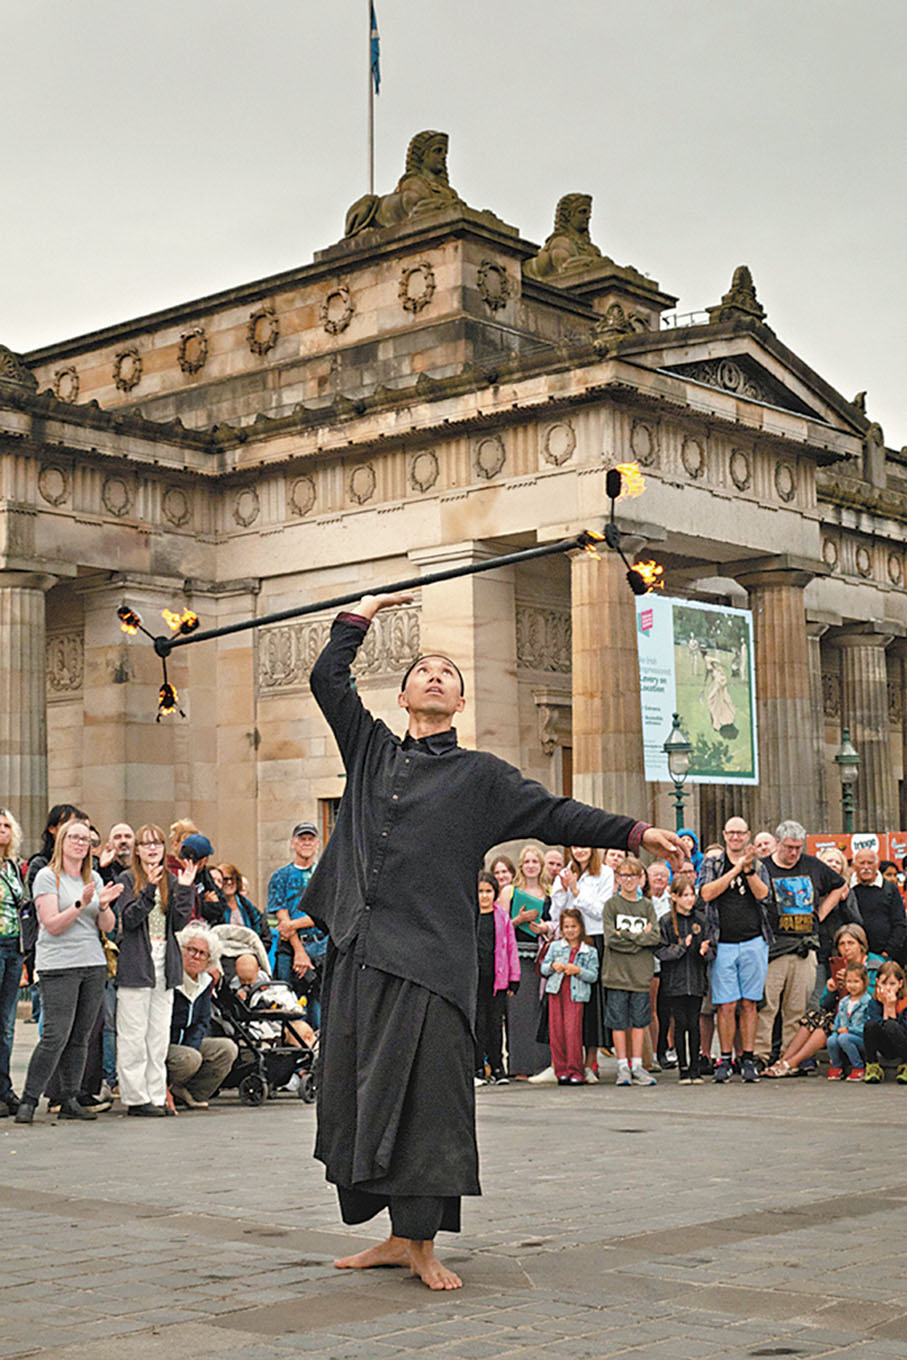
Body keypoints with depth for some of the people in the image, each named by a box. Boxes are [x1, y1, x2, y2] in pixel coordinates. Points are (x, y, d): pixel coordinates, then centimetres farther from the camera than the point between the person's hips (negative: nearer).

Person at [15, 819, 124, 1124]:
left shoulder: (94, 878, 14)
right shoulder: (47, 876, -3)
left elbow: (108, 926, 11)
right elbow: (53, 925, -10)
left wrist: (103, 905, -8)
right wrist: (81, 903, -20)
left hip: (93, 964, 6)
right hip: (59, 965, -6)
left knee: (80, 1037, 5)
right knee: (56, 1036, -12)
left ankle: (69, 1101, 12)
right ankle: (28, 1102, -4)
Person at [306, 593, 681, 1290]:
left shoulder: (479, 775, 10)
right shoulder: (371, 750, 17)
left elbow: (553, 814, 6)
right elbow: (328, 678, 18)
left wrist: (636, 833, -1)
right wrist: (363, 613, 22)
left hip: (429, 958, -3)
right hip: (360, 952, 3)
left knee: (423, 1099, -5)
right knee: (361, 1096, 5)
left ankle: (423, 1242, 4)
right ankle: (398, 1236, 15)